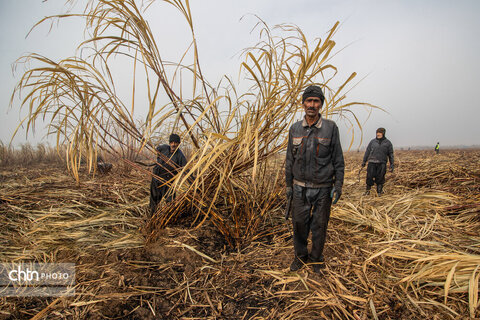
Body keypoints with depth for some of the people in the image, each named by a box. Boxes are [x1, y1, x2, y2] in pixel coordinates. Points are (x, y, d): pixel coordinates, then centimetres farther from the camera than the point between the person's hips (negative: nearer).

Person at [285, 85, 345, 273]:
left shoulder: (330, 128, -5)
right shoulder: (295, 129, 1)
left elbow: (338, 159, -2)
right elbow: (290, 159, 7)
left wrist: (338, 185, -6)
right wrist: (288, 185, 7)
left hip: (323, 188, -2)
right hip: (300, 187, 2)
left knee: (319, 225, 10)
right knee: (299, 223, 9)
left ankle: (316, 258, 30)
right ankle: (300, 256, 30)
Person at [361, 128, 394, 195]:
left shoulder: (387, 143, 8)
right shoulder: (372, 141, 10)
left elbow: (391, 154, 10)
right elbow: (367, 151, 13)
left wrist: (392, 164, 4)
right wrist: (364, 161, 10)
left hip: (382, 163, 0)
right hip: (372, 162, 1)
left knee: (380, 177, 0)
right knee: (370, 177, -3)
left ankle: (379, 191, 14)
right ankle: (367, 190, 10)